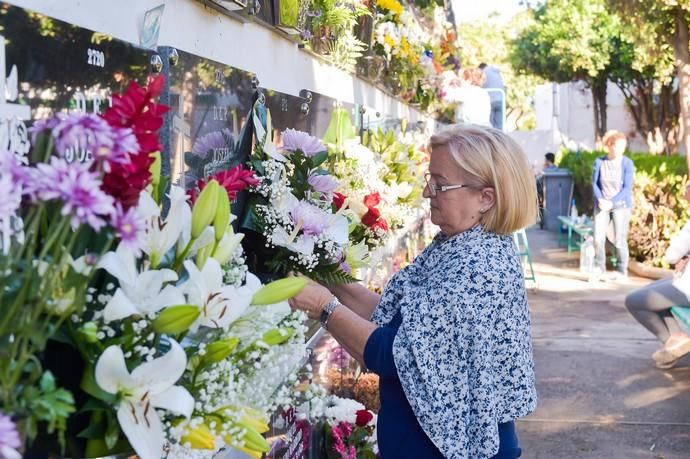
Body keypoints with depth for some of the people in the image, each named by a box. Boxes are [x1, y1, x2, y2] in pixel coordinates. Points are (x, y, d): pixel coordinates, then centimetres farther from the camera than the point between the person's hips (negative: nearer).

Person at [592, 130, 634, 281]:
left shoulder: (627, 163, -7)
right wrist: (600, 200, -12)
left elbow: (627, 188, -9)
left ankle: (622, 271, 11)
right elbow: (595, 183, 4)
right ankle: (599, 266, 15)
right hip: (602, 205, 3)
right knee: (598, 238, -2)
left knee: (620, 240, -1)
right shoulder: (599, 162, 0)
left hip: (621, 205, -2)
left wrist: (611, 202, -17)